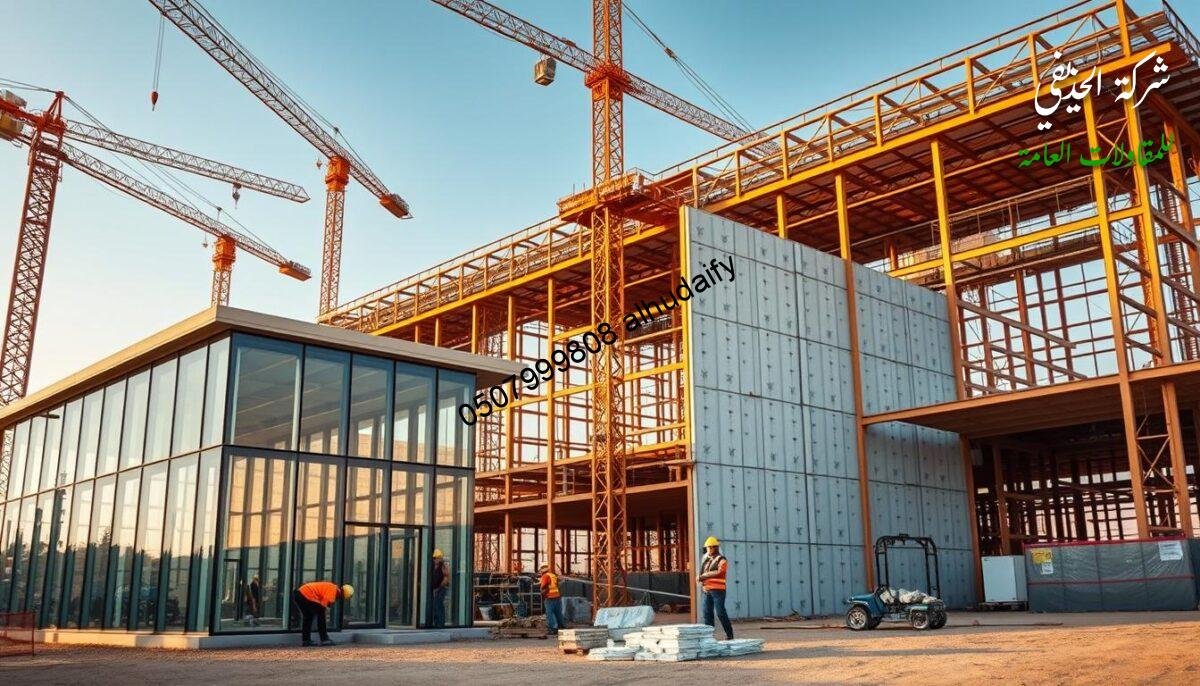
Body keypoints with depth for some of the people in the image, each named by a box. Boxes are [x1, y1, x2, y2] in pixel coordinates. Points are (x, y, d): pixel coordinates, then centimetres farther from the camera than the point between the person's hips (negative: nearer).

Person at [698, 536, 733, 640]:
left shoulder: (721, 560, -3)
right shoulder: (706, 559, 18)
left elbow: (717, 572, -15)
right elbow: (702, 572, 18)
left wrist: (703, 576, -12)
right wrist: (700, 578, -5)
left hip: (717, 589, -7)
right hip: (707, 590, 7)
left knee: (720, 612, -8)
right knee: (707, 613, 5)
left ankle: (729, 634, 0)